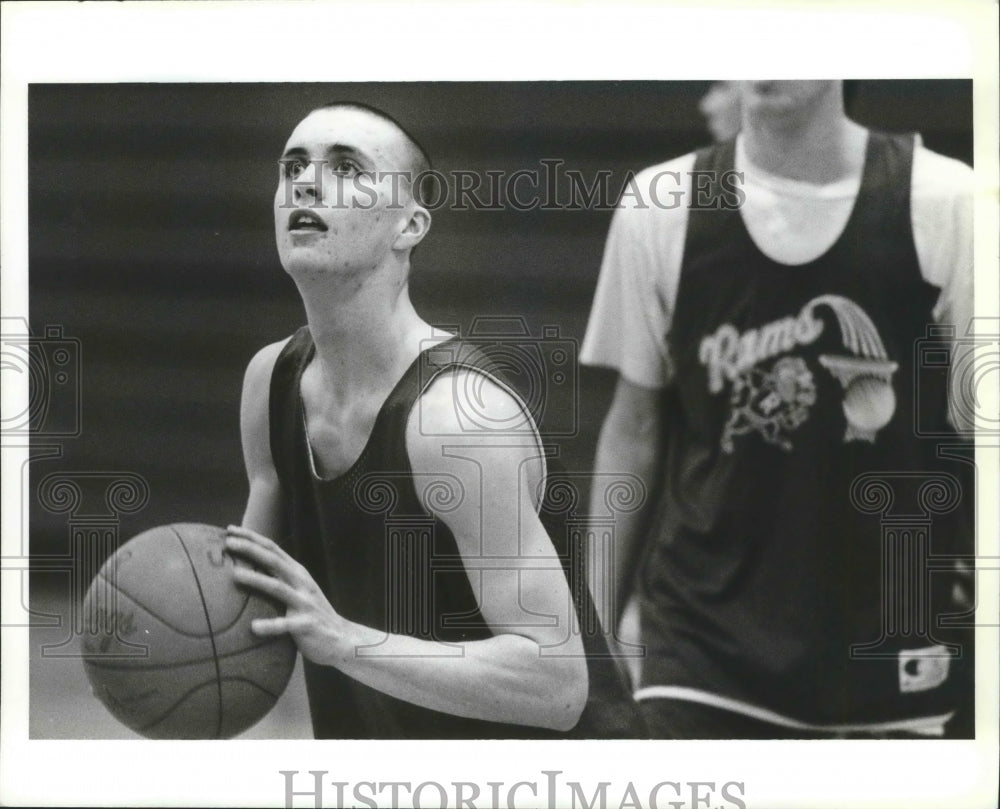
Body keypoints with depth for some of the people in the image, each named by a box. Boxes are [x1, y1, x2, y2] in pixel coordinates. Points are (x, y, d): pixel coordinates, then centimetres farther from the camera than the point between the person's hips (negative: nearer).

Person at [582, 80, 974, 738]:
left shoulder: (943, 201, -7)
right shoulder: (660, 209, -2)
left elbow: (978, 429, -1)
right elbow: (634, 431, 6)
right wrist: (596, 626, 7)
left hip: (898, 652, 0)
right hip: (703, 645, 0)